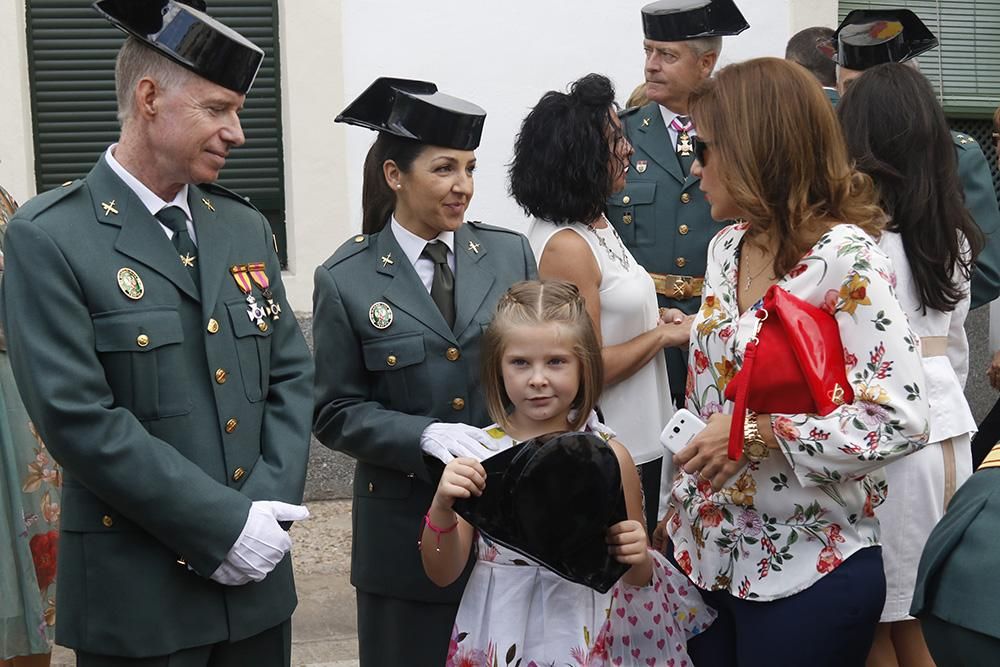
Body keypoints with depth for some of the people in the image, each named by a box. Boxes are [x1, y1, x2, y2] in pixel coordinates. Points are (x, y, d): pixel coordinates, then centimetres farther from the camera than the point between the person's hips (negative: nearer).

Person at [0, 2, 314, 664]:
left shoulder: (246, 228, 9)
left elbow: (292, 374, 9)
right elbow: (78, 416, -16)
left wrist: (271, 504, -6)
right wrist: (221, 525, -16)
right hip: (137, 596, -5)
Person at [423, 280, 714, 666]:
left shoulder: (608, 456, -9)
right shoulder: (476, 453, -7)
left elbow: (638, 579, 2)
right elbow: (442, 574, -6)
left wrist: (637, 559, -21)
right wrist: (442, 507, -23)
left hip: (588, 635, 0)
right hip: (503, 636, 1)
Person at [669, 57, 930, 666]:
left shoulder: (843, 260, -17)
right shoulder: (728, 248, 6)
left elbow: (901, 419, -23)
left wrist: (757, 432, -22)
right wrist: (676, 511, 9)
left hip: (807, 574, -7)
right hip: (707, 555, 7)